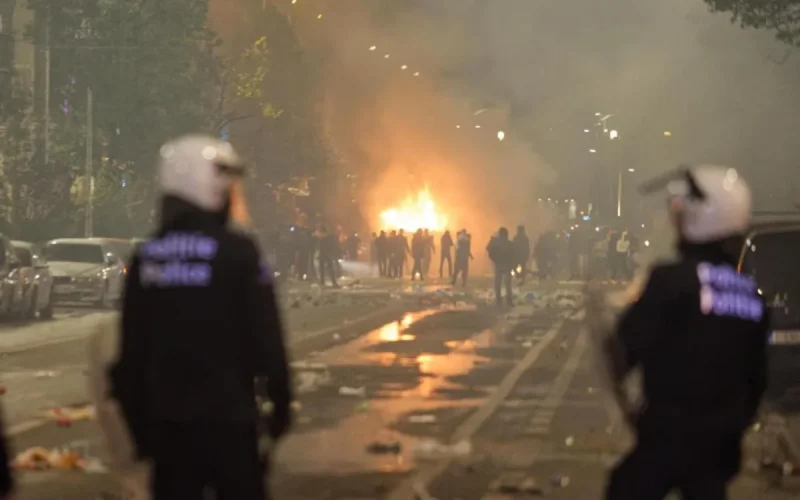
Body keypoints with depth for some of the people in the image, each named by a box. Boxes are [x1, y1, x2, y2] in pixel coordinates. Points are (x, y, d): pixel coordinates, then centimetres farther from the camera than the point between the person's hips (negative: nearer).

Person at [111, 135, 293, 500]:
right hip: (227, 418, -4)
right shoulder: (237, 252, -10)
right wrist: (280, 402, 2)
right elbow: (267, 339, -9)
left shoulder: (145, 258, 5)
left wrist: (139, 422, 15)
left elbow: (132, 350, 8)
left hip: (166, 420, 4)